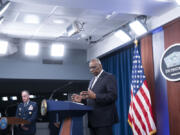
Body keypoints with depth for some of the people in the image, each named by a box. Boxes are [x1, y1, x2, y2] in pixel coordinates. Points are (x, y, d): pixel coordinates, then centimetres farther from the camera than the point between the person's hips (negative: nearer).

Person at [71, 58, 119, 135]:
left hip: (104, 119, -7)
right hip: (93, 120, 7)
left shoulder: (109, 77, -5)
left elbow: (113, 96, -17)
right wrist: (82, 99, 2)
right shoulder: (92, 80, 20)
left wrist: (95, 96, -26)